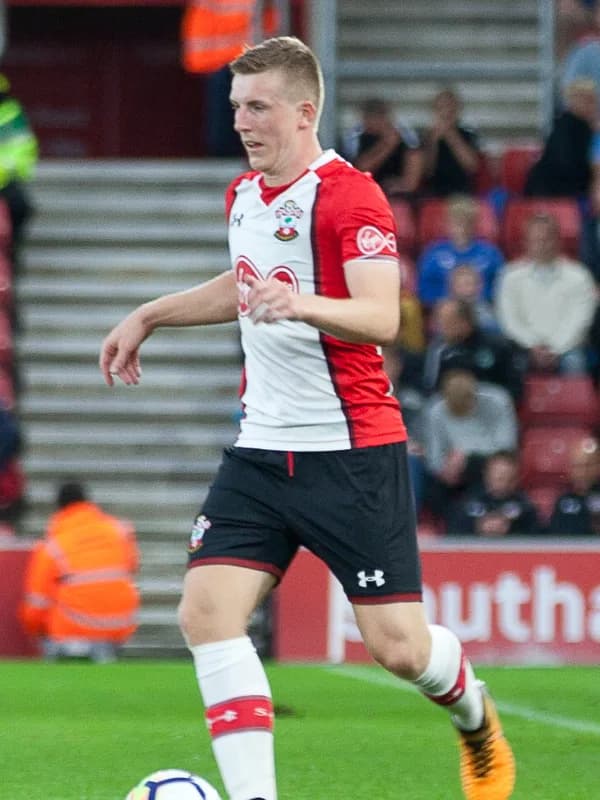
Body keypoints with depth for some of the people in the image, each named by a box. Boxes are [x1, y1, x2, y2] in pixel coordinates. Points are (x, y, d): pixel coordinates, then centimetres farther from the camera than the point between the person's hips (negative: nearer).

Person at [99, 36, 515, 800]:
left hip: (352, 453, -7)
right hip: (260, 450, 7)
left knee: (398, 646, -5)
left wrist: (301, 304, -44)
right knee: (205, 614, -12)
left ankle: (475, 716, 30)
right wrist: (148, 316, 31)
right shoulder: (244, 193, 11)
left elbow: (381, 318, -27)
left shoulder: (350, 198, -14)